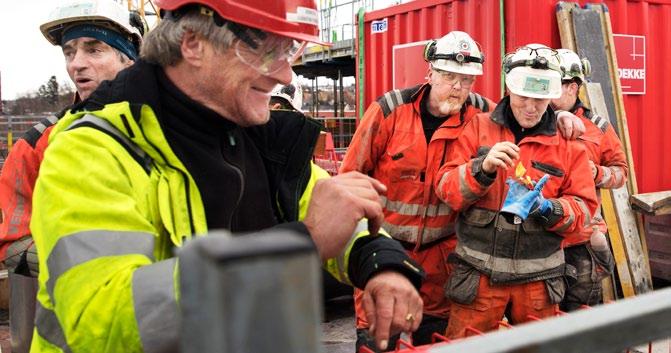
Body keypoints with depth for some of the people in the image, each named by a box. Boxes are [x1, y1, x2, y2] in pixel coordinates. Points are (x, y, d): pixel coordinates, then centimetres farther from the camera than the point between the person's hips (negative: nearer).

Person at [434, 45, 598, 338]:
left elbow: (583, 206, 3)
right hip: (479, 272, -1)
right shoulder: (478, 127, 2)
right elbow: (446, 189, -4)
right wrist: (483, 168, -23)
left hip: (538, 278, 2)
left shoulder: (569, 143, 5)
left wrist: (551, 209, -18)